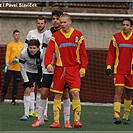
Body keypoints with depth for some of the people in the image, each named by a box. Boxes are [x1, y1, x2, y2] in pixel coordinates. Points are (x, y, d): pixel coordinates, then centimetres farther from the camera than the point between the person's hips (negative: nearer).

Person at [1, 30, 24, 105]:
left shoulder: (22, 45, 8)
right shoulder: (10, 45, 1)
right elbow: (7, 55, -5)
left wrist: (18, 59, -10)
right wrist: (7, 64, -17)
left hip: (18, 68, 2)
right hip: (10, 67, -2)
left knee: (16, 85, 2)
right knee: (6, 83, -1)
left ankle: (14, 100, 7)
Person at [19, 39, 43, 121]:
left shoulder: (42, 54, -29)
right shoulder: (23, 54, -25)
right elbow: (22, 66, -11)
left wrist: (42, 80, -17)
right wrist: (26, 80, -11)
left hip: (39, 72, -1)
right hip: (29, 72, 1)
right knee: (27, 90, -7)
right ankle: (26, 114, -2)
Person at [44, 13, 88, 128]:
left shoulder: (78, 35, 4)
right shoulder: (55, 36, 3)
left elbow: (83, 53, 6)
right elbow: (49, 51, -6)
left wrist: (83, 68, -2)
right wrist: (48, 64, -22)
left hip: (74, 69, -1)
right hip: (59, 69, 1)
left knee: (75, 93, -13)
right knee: (57, 95, 3)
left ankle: (77, 119, -9)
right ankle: (56, 121, 9)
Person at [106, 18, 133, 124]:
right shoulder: (116, 37, 4)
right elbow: (111, 53, 8)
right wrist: (109, 66, -1)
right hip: (119, 70, -1)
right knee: (118, 91, -14)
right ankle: (117, 115, -20)